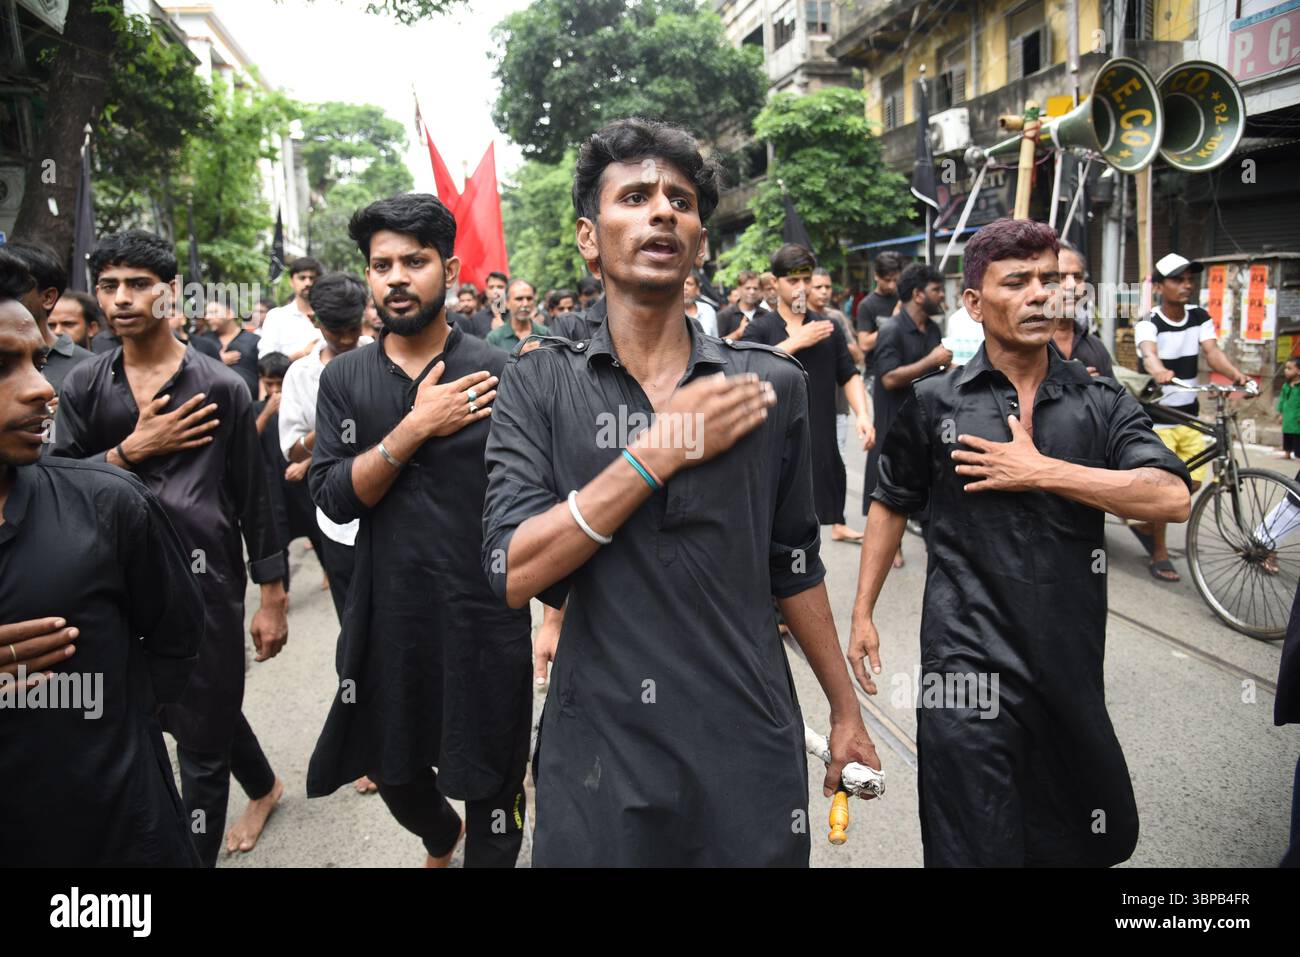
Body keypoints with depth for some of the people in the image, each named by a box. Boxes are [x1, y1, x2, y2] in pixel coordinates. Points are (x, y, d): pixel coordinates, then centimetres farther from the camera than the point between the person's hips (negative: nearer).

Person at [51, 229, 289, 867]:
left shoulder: (221, 387, -4)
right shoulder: (84, 386, 5)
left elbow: (253, 497, -1)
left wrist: (272, 597, -2)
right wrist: (131, 450, -12)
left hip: (207, 580, -4)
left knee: (202, 743, 4)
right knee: (189, 714, 22)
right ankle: (263, 784, 49)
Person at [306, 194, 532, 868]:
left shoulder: (499, 374, -7)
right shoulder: (344, 378, 2)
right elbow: (333, 497, -8)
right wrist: (415, 428, -19)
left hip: (485, 616, -3)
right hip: (387, 614, 4)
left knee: (491, 780, 11)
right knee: (394, 769, 23)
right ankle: (439, 839, 55)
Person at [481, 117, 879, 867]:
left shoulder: (772, 384, -1)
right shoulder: (539, 384, -5)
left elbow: (793, 566, 7)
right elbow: (513, 574, -15)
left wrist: (847, 710, 11)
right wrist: (659, 451, -19)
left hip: (749, 748, 1)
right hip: (598, 752, -1)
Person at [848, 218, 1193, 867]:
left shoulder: (1102, 402, 3)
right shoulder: (935, 401, 0)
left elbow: (1172, 498, -11)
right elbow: (891, 504, 10)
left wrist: (1043, 472, -16)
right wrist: (862, 612, 7)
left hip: (1071, 656, 3)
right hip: (967, 659, -2)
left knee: (1093, 837, 19)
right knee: (974, 843, 5)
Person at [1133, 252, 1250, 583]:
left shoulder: (1200, 318, 2)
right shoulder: (1149, 324, -14)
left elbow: (1212, 351, -13)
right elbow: (1149, 354, -35)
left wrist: (1235, 373, -33)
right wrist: (1160, 373, -58)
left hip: (1188, 416, 6)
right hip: (1156, 418, -5)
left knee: (1192, 482, 5)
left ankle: (1145, 522, 29)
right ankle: (1159, 554, 12)